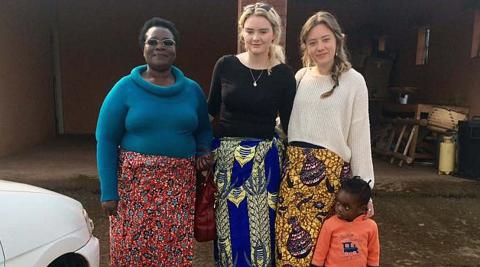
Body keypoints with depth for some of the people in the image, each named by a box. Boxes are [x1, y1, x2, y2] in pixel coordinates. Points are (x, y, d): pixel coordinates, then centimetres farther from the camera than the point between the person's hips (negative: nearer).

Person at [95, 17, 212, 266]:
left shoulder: (192, 89, 7)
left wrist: (203, 151, -3)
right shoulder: (125, 88, -2)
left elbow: (203, 129, 19)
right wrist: (108, 192, -8)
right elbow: (106, 140, -3)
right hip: (134, 183, -2)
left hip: (179, 184, 2)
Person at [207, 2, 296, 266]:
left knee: (260, 229, 7)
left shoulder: (283, 74, -3)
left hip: (264, 161, -1)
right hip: (225, 157, 1)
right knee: (229, 229, 13)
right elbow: (211, 111, 7)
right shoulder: (225, 65, -1)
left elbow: (289, 124, 2)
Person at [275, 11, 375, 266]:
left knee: (320, 241, 3)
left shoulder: (353, 81, -3)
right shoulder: (300, 76, 9)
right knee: (288, 237, 6)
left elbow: (360, 137, -4)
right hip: (295, 166, 4)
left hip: (332, 169, -3)